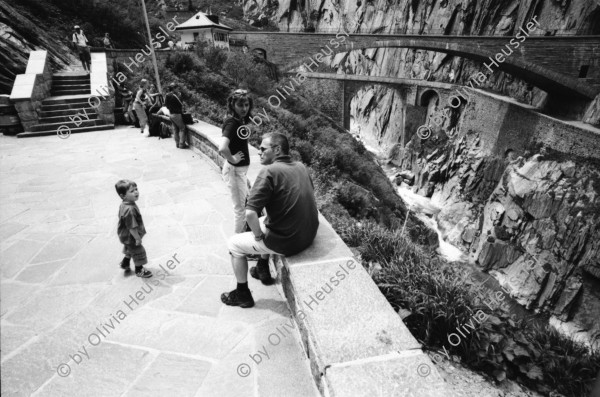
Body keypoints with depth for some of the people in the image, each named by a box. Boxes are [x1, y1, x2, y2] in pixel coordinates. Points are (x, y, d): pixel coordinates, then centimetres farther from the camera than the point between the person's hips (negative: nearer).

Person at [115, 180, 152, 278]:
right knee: (138, 251, 10)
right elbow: (132, 227, -32)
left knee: (129, 249, 32)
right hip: (130, 237, -10)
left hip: (125, 236, 10)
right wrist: (137, 238, -22)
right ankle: (139, 270, 29)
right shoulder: (129, 209, -36)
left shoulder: (123, 205, -3)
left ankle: (125, 264, 54)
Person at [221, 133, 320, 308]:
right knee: (263, 221, 33)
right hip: (309, 234, 8)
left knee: (234, 244, 13)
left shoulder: (269, 171, -19)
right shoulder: (301, 167, 4)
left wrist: (259, 236, -7)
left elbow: (250, 213, -26)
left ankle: (242, 295, 26)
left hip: (287, 241, -8)